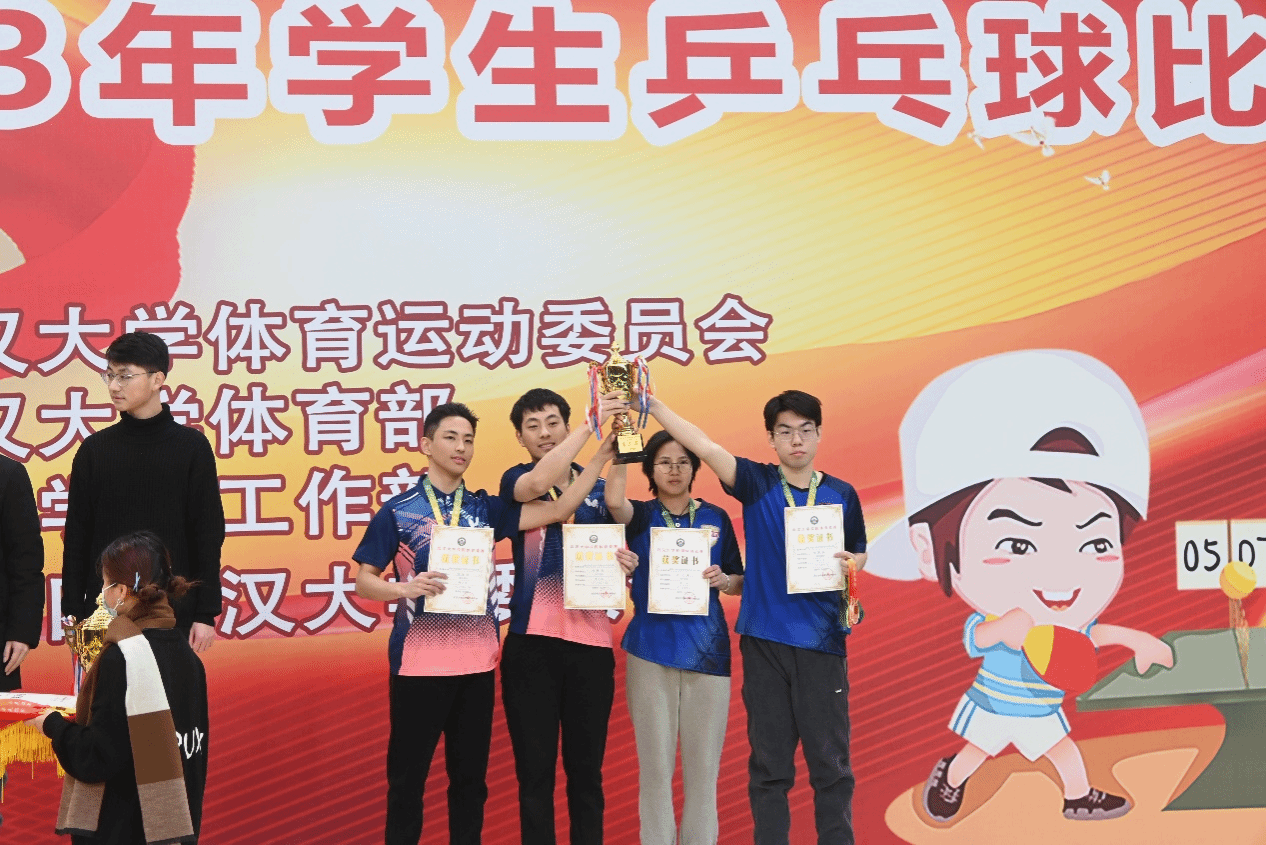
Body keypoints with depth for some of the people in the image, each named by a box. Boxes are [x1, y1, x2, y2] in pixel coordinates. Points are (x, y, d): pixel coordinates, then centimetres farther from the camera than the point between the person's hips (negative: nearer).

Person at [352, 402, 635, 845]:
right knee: (407, 775, 4)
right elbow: (364, 581, 0)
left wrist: (604, 452, -5)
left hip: (476, 662, 3)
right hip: (418, 662, -3)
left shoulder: (485, 508, 9)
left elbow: (557, 510, 2)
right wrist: (405, 588, -20)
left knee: (470, 775, 10)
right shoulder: (398, 510, 0)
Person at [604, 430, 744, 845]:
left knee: (703, 765, 2)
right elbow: (614, 501, -19)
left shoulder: (716, 518, 9)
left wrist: (722, 580, -9)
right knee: (655, 765, 1)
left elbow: (739, 583, 13)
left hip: (707, 650, 1)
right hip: (651, 649, -1)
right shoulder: (641, 516, 5)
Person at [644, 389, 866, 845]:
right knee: (769, 763, 6)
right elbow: (704, 445, -8)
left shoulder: (842, 494, 6)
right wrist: (652, 403, -18)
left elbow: (859, 554, 16)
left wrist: (849, 564, -7)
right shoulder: (756, 483, 3)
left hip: (822, 641, 0)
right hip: (764, 640, 0)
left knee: (831, 761, 1)